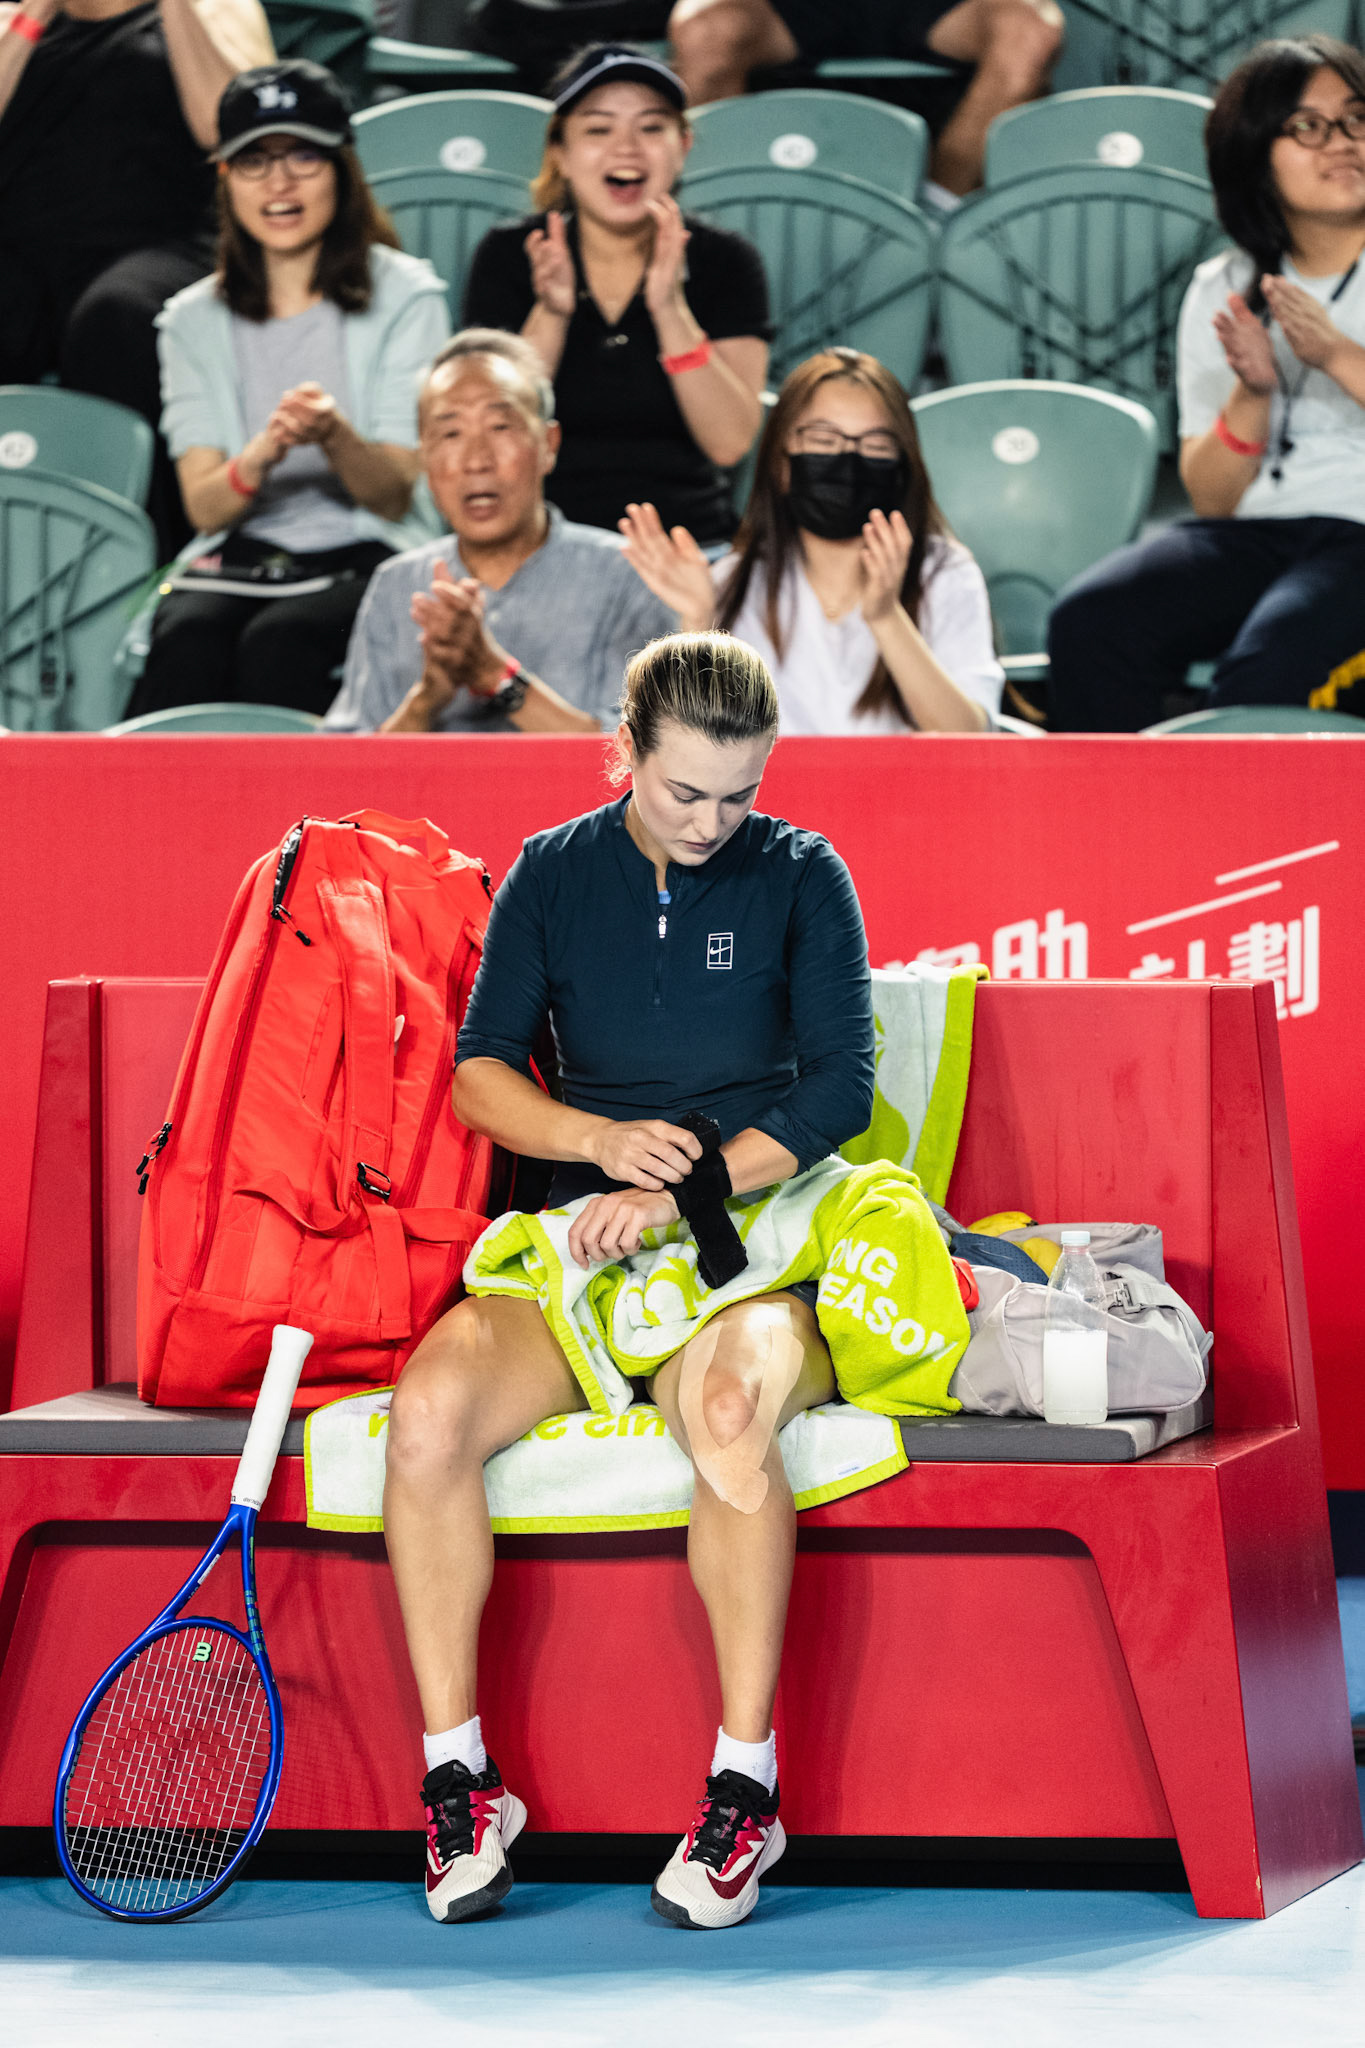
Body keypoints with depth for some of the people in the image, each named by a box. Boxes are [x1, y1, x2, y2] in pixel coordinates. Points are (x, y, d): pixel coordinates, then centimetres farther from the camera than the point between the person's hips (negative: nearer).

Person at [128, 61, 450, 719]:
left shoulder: (405, 299, 4)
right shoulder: (194, 321, 13)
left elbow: (397, 496, -2)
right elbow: (204, 508, 3)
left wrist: (336, 437, -24)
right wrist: (262, 456, -20)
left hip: (363, 565, -2)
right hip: (239, 560, 2)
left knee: (280, 640, -35)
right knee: (188, 635, -32)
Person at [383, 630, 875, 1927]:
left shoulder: (801, 878, 5)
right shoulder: (551, 876, 12)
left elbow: (840, 1089, -3)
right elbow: (479, 1070, 11)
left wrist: (677, 1196, -14)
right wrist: (600, 1138, -9)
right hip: (578, 1251, 3)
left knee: (728, 1402, -39)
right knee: (431, 1402, -29)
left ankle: (744, 1788, -31)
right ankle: (456, 1778, -21)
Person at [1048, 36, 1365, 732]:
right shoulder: (1223, 290, 17)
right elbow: (1210, 497, 12)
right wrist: (1253, 393, -6)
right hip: (1249, 535, 4)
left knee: (1267, 668, -35)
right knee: (1088, 622, -25)